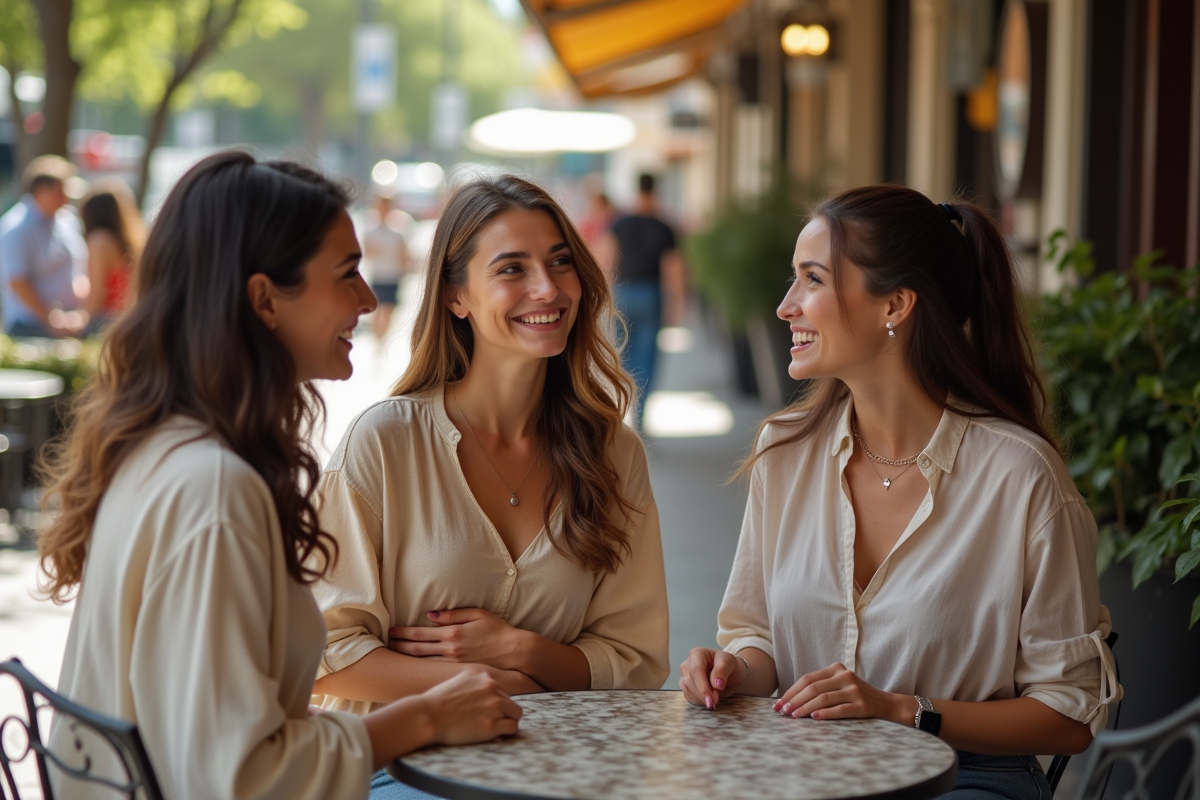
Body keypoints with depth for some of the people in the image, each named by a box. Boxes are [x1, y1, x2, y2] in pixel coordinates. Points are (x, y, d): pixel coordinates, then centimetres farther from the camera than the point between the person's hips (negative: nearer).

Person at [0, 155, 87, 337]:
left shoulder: (68, 221, 9)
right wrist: (52, 318, -17)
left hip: (72, 323, 6)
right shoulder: (17, 232, -12)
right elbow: (17, 284, -16)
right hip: (31, 328, -6)